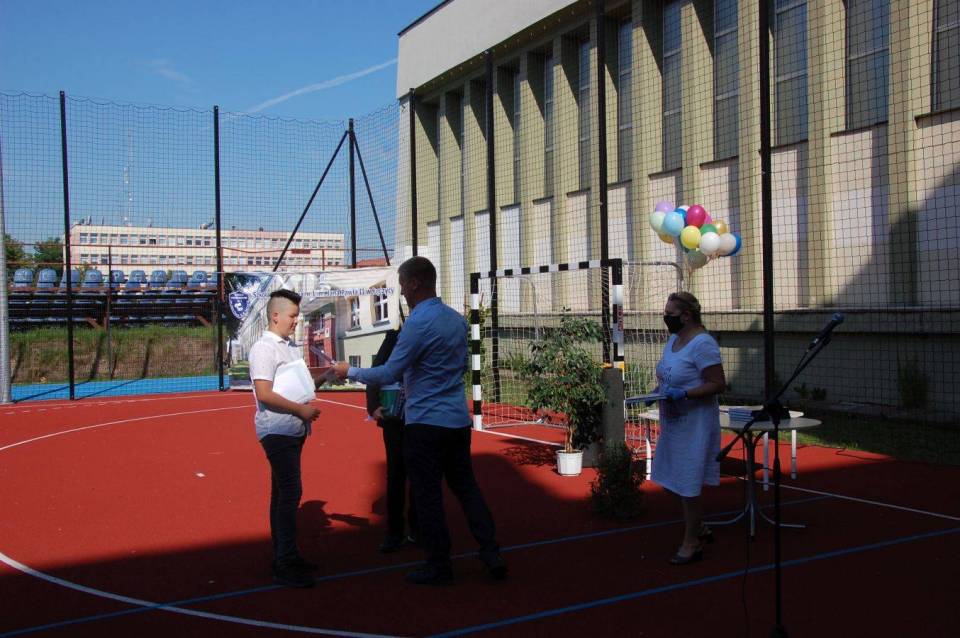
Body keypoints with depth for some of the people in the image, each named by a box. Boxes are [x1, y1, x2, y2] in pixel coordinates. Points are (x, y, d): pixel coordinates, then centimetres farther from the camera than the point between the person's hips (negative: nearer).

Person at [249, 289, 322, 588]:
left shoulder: (291, 347, 14)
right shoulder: (263, 348, -13)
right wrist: (301, 409, -17)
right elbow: (264, 393, -20)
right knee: (290, 492, -11)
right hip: (277, 431, -9)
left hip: (293, 430, 9)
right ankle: (286, 565, -6)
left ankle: (284, 557, 22)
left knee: (283, 493, 14)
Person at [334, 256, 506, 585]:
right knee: (466, 486, 14)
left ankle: (439, 566, 13)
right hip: (458, 419, 8)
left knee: (428, 496, 4)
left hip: (426, 422, -7)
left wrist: (350, 371, -1)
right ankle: (491, 554, 14)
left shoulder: (418, 322, -16)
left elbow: (388, 374, -16)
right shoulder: (457, 319, 8)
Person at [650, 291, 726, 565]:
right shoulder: (674, 339, 10)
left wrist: (683, 394, -28)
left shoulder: (702, 343, -19)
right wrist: (660, 388, 3)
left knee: (688, 485, -1)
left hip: (694, 424, -9)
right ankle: (699, 529, 36)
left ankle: (692, 544, 14)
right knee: (677, 479, 17)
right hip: (673, 420, 9)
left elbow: (718, 384, -21)